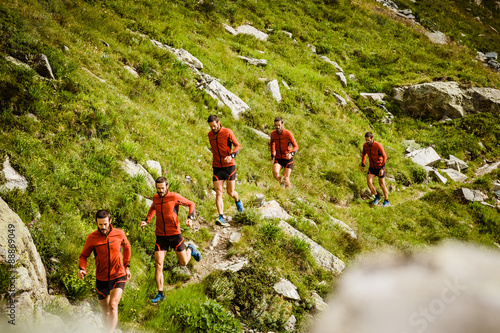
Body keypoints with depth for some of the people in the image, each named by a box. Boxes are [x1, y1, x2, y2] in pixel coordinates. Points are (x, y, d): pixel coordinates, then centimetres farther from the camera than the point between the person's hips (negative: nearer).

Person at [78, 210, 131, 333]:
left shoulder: (119, 234, -6)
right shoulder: (92, 238, -9)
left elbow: (126, 246, 15)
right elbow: (84, 255, 4)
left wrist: (127, 267, 16)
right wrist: (82, 269, -17)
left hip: (118, 277, -1)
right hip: (101, 280, 1)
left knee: (113, 306, -21)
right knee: (105, 311, 12)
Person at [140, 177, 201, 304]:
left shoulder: (174, 197, -12)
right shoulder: (155, 198, 2)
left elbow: (191, 204, 0)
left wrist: (190, 218, -16)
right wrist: (147, 221, 10)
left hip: (175, 234, -3)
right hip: (160, 236, 3)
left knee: (183, 262, 6)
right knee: (158, 264, -6)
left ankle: (190, 249, 42)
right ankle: (160, 294, 3)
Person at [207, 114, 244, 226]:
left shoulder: (227, 132, -7)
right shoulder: (210, 135, 8)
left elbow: (238, 145, -8)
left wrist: (231, 156, -24)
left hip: (229, 166, -3)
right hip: (217, 167, 3)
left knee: (230, 192, 4)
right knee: (218, 193, -9)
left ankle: (237, 201, 40)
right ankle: (221, 217, -14)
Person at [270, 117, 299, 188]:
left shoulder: (288, 134, -16)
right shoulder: (273, 134, -4)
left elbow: (296, 146, -16)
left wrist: (291, 154, -36)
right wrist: (272, 156, 15)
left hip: (288, 159, -2)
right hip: (278, 159, 2)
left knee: (286, 178, -9)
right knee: (275, 173, -24)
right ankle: (282, 183, 6)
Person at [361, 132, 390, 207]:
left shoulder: (378, 146, -26)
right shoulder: (365, 145, -9)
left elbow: (385, 157, -21)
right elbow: (364, 154, 11)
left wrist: (382, 168, -28)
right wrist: (362, 165, 6)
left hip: (380, 167, -5)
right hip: (372, 167, 5)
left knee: (382, 184, 4)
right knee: (369, 182, -10)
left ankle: (386, 201, 22)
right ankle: (377, 197, 14)